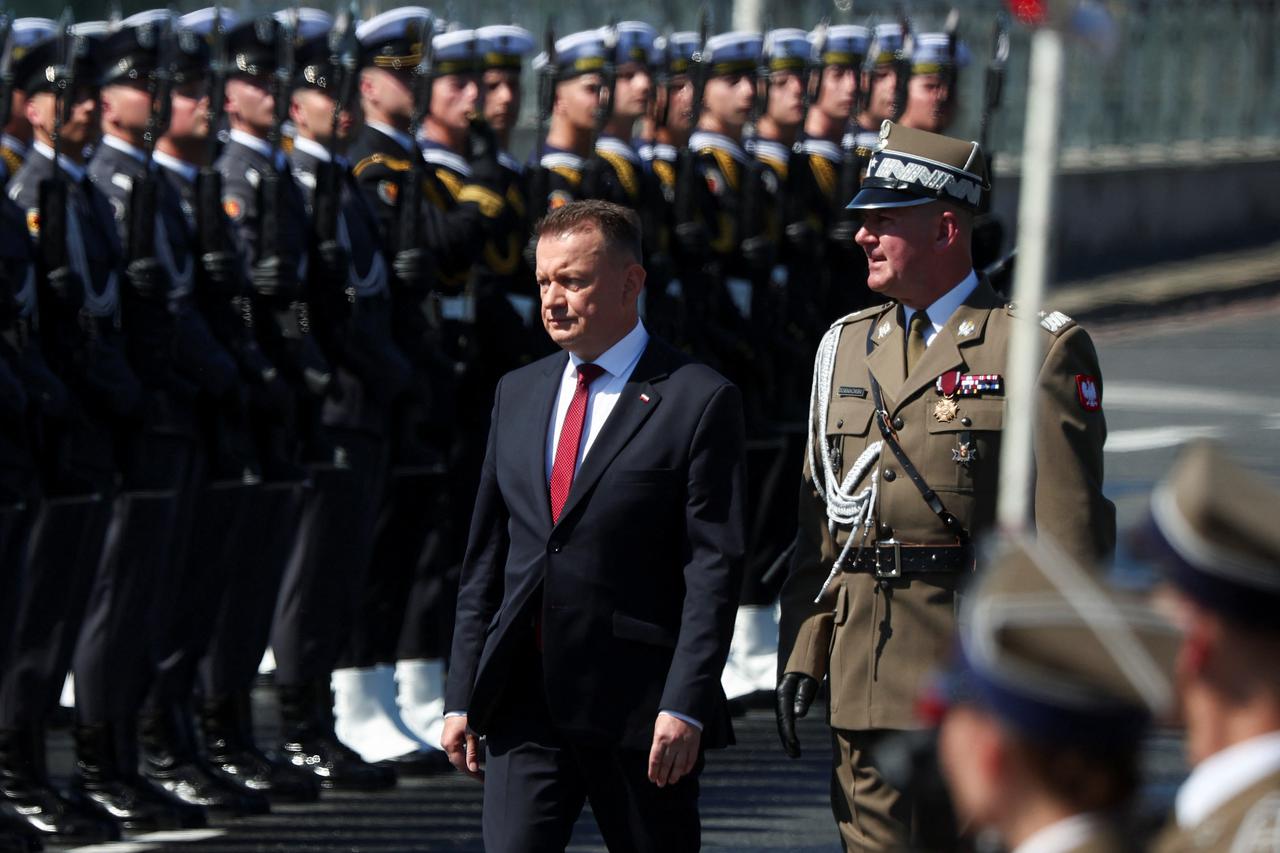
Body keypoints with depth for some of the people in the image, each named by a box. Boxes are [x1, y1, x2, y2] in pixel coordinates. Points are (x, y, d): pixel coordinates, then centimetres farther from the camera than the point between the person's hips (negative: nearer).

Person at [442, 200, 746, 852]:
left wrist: (684, 705, -16)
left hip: (639, 710, -4)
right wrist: (461, 698, 10)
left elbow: (714, 569, -8)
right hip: (525, 706, 4)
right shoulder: (518, 394, 14)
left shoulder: (698, 401, -3)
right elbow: (485, 559, 16)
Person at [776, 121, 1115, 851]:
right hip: (868, 686, 6)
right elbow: (819, 520, 17)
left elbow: (1072, 535, -7)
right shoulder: (847, 346, 15)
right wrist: (801, 654, 10)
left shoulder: (1042, 350, -4)